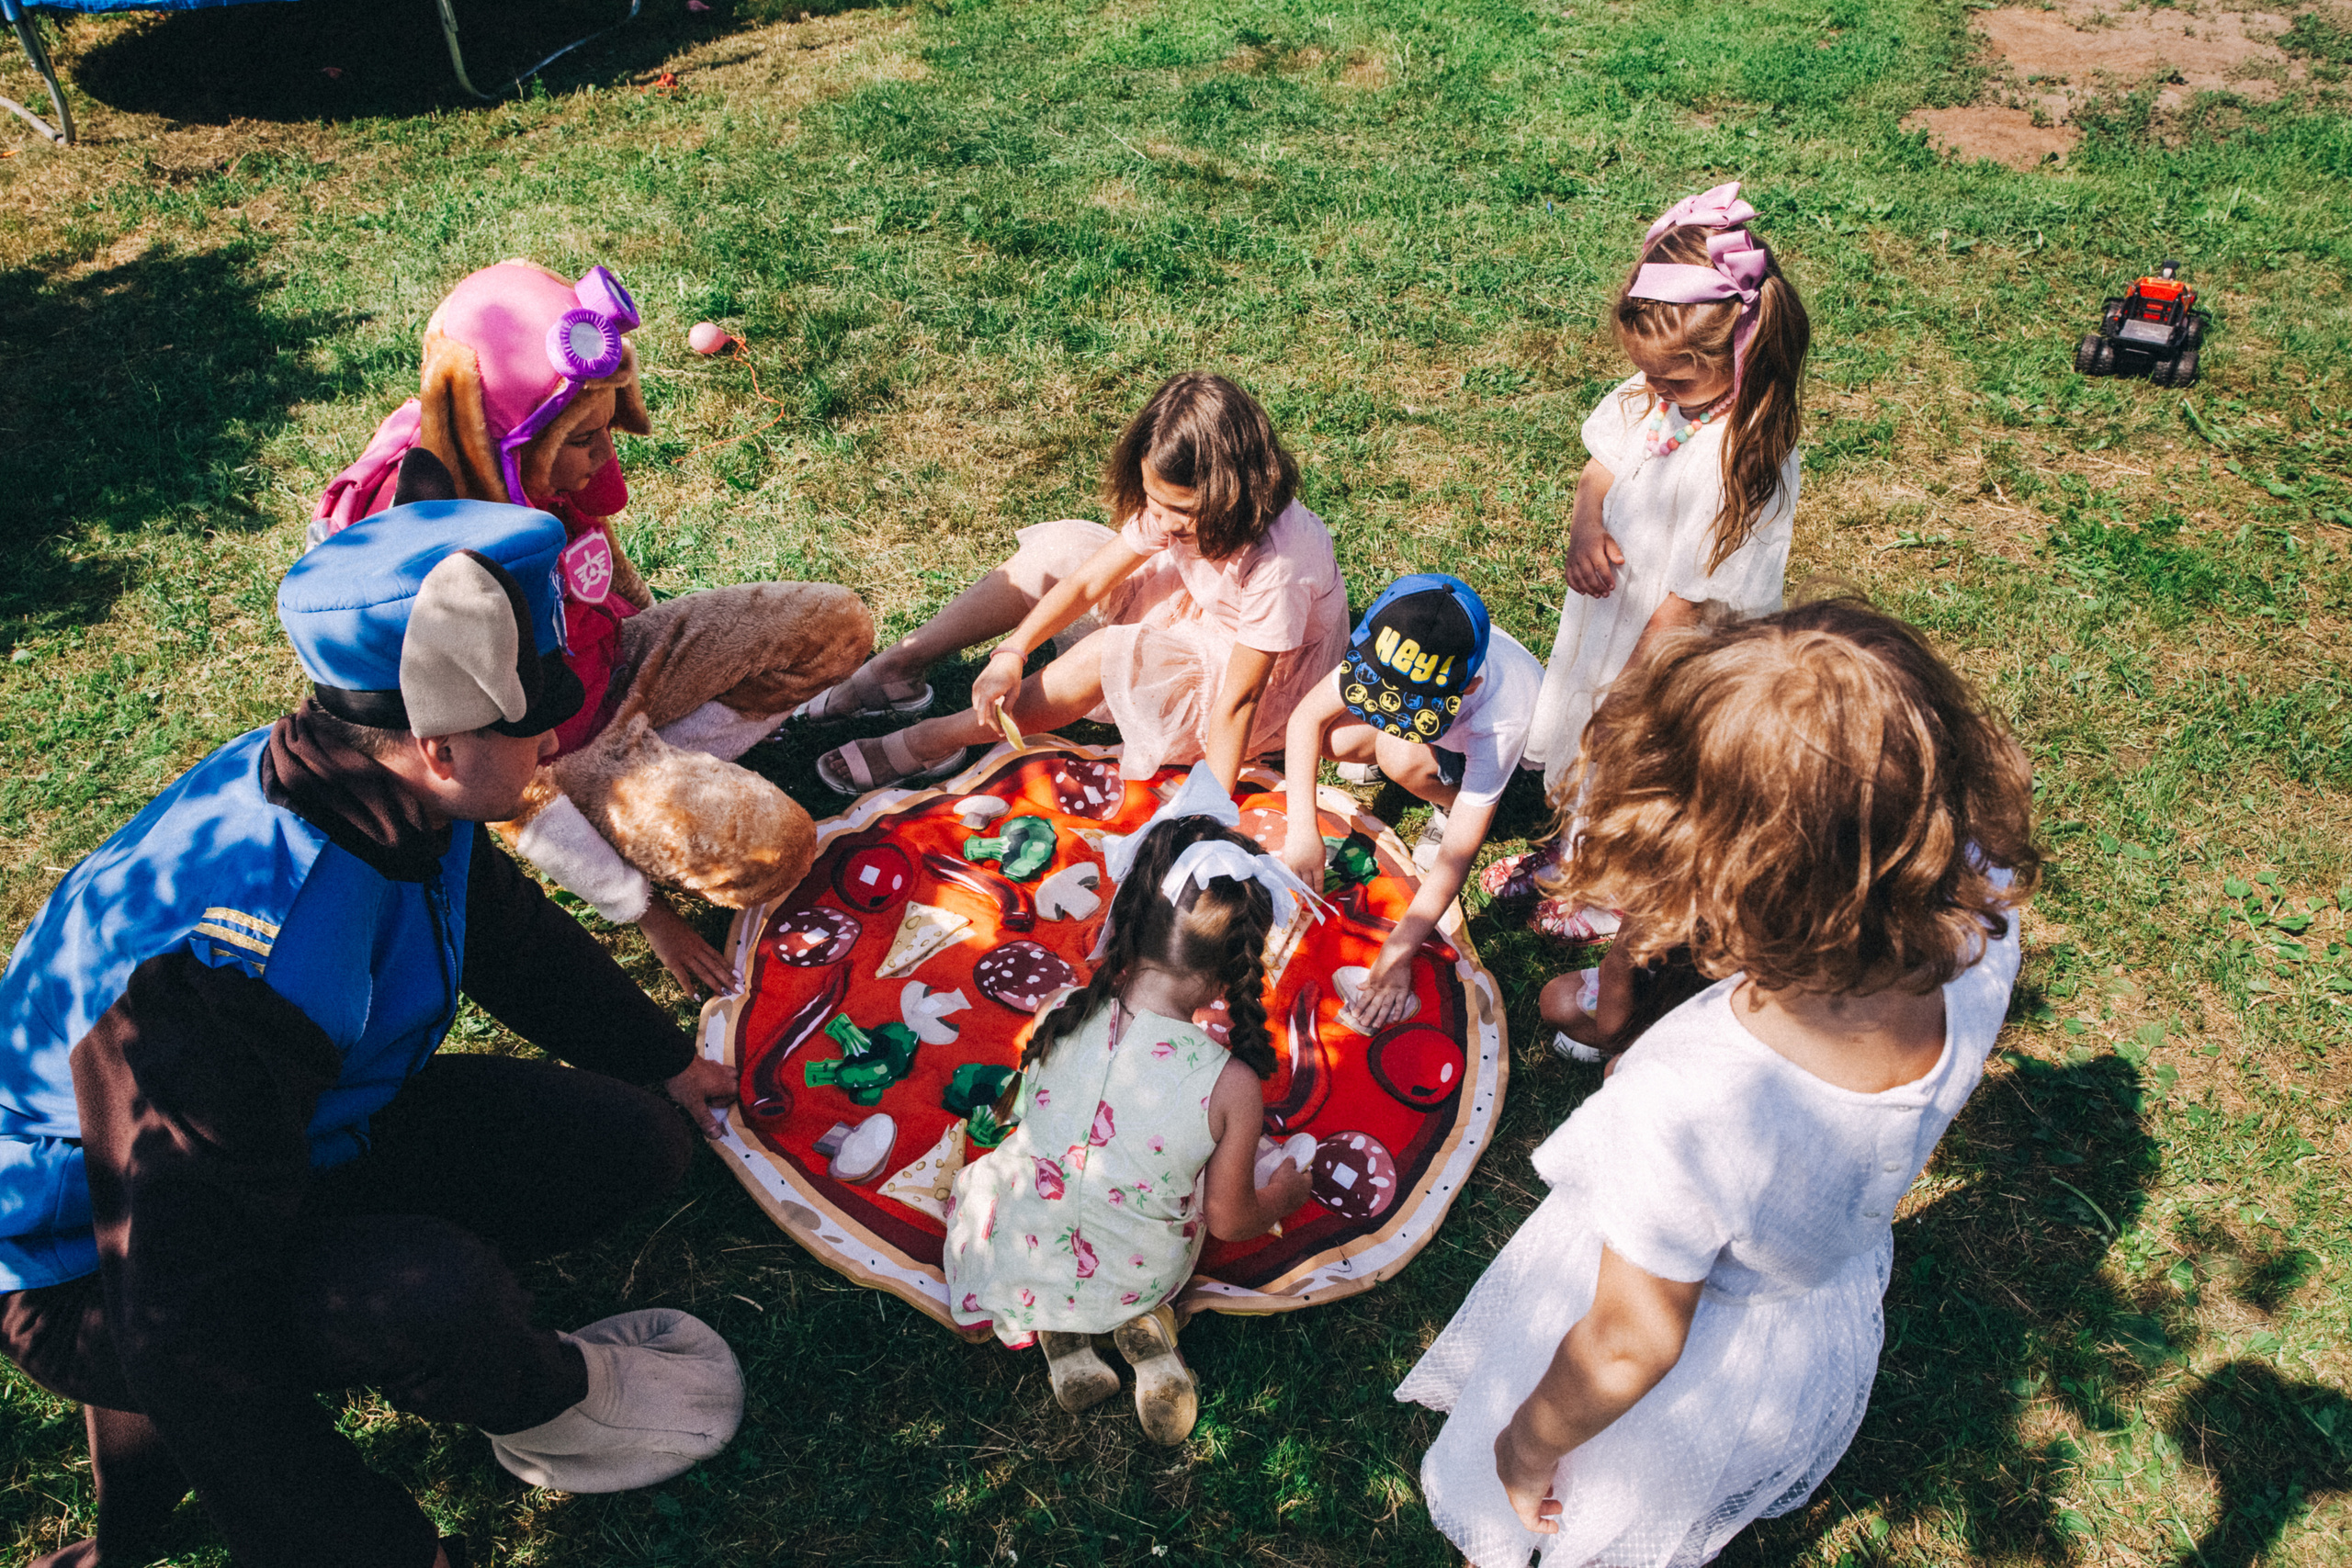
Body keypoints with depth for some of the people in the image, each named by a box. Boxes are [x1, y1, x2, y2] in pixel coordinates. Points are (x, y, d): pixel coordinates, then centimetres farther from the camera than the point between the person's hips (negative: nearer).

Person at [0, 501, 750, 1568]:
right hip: (101, 1277, -8)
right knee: (436, 1292, -37)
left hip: (304, 1131, 8)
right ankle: (548, 1412, 1)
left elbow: (508, 936, 8)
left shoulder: (395, 800, -14)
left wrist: (662, 1062, 22)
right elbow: (190, 1342, -33)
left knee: (634, 1148, -2)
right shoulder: (220, 984, -39)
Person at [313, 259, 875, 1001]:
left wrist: (686, 666, 22)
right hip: (556, 749, -7)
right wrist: (642, 912, -21)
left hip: (619, 660, 7)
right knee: (767, 848, -29)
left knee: (838, 624, -3)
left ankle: (666, 763, -2)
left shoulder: (561, 468, -16)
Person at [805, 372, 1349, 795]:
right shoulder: (1176, 505, -20)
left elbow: (1237, 701, -35)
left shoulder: (1276, 565, -39)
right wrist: (1012, 652, -26)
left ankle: (931, 743, -19)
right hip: (1197, 608, 7)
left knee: (1104, 657, -33)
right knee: (1055, 550, -9)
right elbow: (1091, 579, -15)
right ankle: (898, 667, -3)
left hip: (1267, 673, -7)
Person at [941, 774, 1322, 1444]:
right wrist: (1281, 1194, 12)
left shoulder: (1056, 1022, -20)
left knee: (982, 1177, 35)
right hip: (1134, 1277, 0)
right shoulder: (1231, 1086, -27)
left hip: (1014, 1262, 0)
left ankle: (1057, 1335, 12)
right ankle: (1144, 1324, 7)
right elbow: (1229, 1220, -11)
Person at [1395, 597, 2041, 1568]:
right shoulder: (1980, 925, -33)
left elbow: (1632, 1348, -28)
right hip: (1830, 1342, 6)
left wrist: (1528, 1448, -8)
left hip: (1688, 1397, -5)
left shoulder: (1685, 1102, -48)